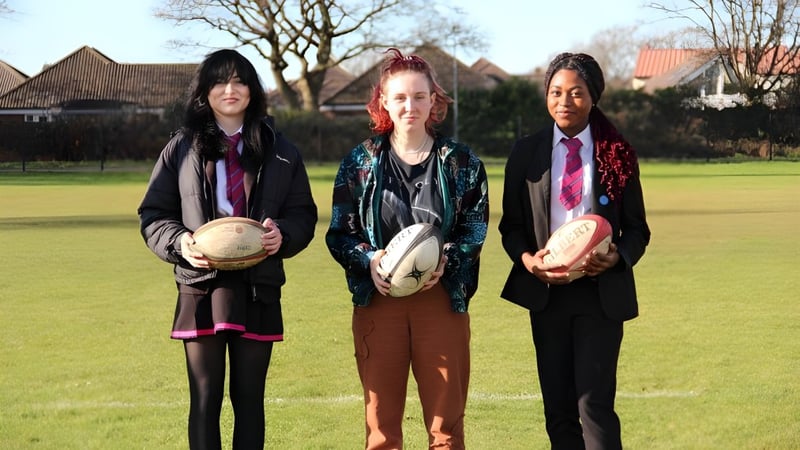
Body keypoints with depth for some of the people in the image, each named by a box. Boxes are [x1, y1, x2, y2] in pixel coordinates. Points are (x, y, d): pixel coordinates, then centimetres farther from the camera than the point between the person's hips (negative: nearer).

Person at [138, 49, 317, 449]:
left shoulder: (280, 151, 9)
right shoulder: (181, 148, 6)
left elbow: (303, 213, 10)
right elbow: (153, 214, 7)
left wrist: (283, 235, -12)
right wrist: (179, 242, -13)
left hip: (258, 288, 1)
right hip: (201, 285, -1)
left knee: (249, 397, 8)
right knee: (205, 399, 0)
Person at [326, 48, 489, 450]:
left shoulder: (461, 161, 4)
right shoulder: (360, 161, 5)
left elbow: (476, 228, 3)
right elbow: (339, 233, 5)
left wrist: (446, 260, -16)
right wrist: (368, 259, -15)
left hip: (442, 300, 0)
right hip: (378, 301, 0)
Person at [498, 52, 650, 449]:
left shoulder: (617, 154, 3)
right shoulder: (526, 153, 6)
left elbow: (637, 228, 6)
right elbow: (511, 224, 8)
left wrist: (617, 257, -15)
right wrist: (527, 259, -13)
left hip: (601, 292, -2)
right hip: (545, 292, 2)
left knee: (595, 405, -10)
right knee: (558, 408, 8)